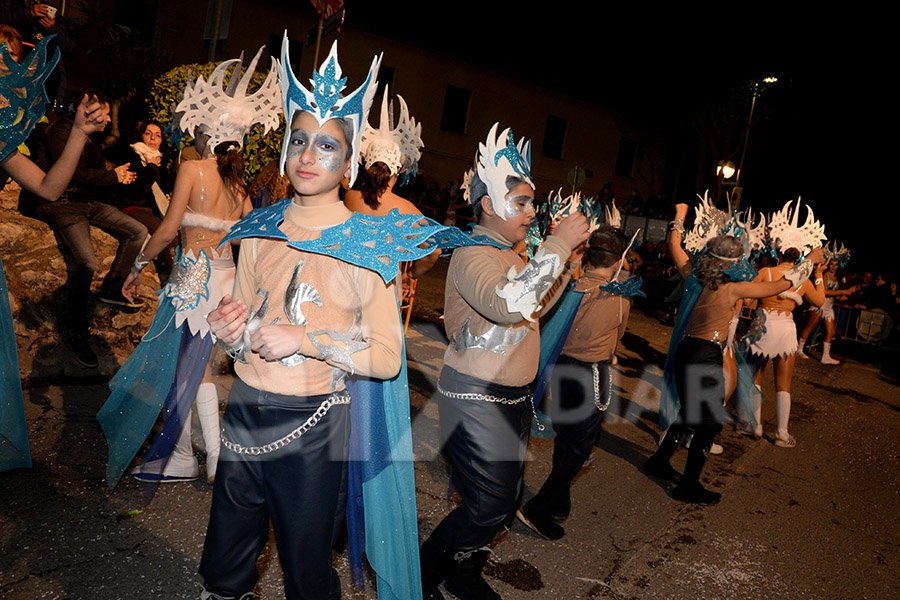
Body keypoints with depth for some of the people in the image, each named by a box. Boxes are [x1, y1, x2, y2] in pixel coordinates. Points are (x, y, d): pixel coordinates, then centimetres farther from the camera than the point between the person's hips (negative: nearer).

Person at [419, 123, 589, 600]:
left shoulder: (510, 255, 13)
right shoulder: (472, 254, -18)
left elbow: (533, 309, 26)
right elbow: (507, 305, -37)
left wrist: (566, 271, 12)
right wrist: (558, 244, -31)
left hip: (514, 395, 9)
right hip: (475, 396, -9)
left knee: (503, 497, 17)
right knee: (489, 506, -6)